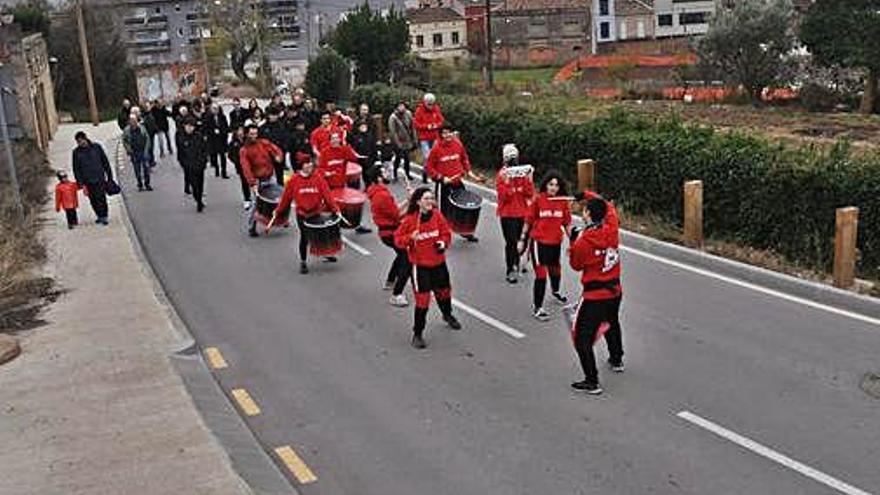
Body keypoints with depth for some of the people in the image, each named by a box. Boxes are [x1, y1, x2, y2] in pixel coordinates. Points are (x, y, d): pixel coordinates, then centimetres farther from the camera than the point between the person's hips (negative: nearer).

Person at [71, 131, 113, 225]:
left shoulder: (96, 147, -1)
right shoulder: (76, 152, -1)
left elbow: (105, 162, 6)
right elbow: (76, 169, 1)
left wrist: (109, 176, 6)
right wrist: (81, 183, -5)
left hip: (100, 178, -1)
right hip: (88, 181, 1)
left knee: (101, 198, -4)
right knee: (93, 200, 6)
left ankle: (104, 216, 10)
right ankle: (99, 216, 23)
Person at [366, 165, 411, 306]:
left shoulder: (378, 192, 7)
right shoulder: (382, 195, -25)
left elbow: (394, 209, 10)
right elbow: (398, 215, -21)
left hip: (387, 231, 11)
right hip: (391, 233, -11)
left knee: (402, 254, 33)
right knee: (408, 261, -12)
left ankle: (389, 282, 48)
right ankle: (396, 296, -15)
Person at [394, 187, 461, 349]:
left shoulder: (437, 215, -4)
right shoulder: (410, 220, -14)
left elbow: (446, 232, 7)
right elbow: (398, 239, -8)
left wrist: (443, 242, -13)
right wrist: (410, 238, -26)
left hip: (439, 262, 4)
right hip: (420, 265, -4)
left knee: (443, 291, 24)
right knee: (422, 299, -7)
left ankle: (448, 315, 55)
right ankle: (417, 334, 6)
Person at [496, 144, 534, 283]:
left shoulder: (523, 173, 5)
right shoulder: (501, 175, -6)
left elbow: (530, 194, 0)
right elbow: (504, 196, -15)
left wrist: (529, 179, -13)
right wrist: (506, 181, -26)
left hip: (522, 212, 4)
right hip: (508, 214, -4)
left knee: (521, 240, 12)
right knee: (511, 241, -7)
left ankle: (516, 265, 34)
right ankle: (510, 271, 0)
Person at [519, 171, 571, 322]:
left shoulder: (563, 201, -2)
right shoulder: (538, 200, -10)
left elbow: (567, 222, 5)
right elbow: (529, 220, -3)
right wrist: (522, 239, 0)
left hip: (556, 242, 4)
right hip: (539, 241, -4)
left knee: (555, 269, 25)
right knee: (541, 274, -8)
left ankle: (556, 292, 55)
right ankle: (538, 308, 1)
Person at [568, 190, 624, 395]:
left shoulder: (583, 241, -23)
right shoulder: (612, 229, -8)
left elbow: (576, 265, -5)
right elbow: (609, 206, 12)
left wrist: (573, 241, 3)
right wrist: (588, 195, 15)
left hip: (595, 296, -7)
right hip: (615, 291, 7)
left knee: (582, 337, 1)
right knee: (612, 324, 33)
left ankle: (592, 382, -1)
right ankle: (617, 360, 52)